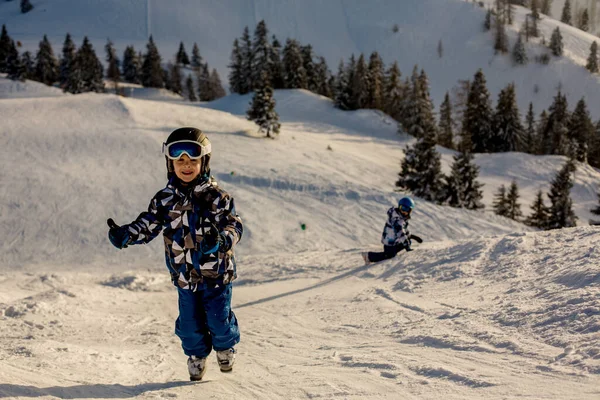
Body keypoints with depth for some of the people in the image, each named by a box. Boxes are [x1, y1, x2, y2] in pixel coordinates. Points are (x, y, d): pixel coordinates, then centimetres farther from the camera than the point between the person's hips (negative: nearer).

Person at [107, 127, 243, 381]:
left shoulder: (216, 196, -11)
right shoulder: (165, 199, -1)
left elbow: (233, 225, -15)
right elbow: (148, 224, 1)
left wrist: (222, 240, -37)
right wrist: (125, 235, -17)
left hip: (216, 272, -2)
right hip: (185, 275, 3)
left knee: (219, 319, 4)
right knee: (190, 322, 8)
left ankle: (226, 348, 36)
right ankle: (196, 356, 35)